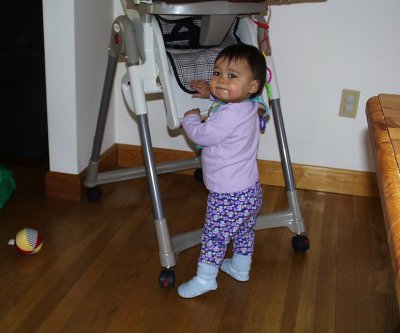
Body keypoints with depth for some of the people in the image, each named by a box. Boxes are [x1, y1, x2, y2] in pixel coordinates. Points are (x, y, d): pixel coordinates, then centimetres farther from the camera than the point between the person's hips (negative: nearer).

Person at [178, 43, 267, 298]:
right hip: (250, 191, 10)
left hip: (228, 196, -10)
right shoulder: (247, 107, 2)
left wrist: (191, 118, 0)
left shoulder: (228, 115, -29)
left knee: (214, 235, 4)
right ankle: (240, 268, 43)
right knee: (244, 232, 25)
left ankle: (205, 279, 16)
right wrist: (212, 95, 23)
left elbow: (201, 135, -19)